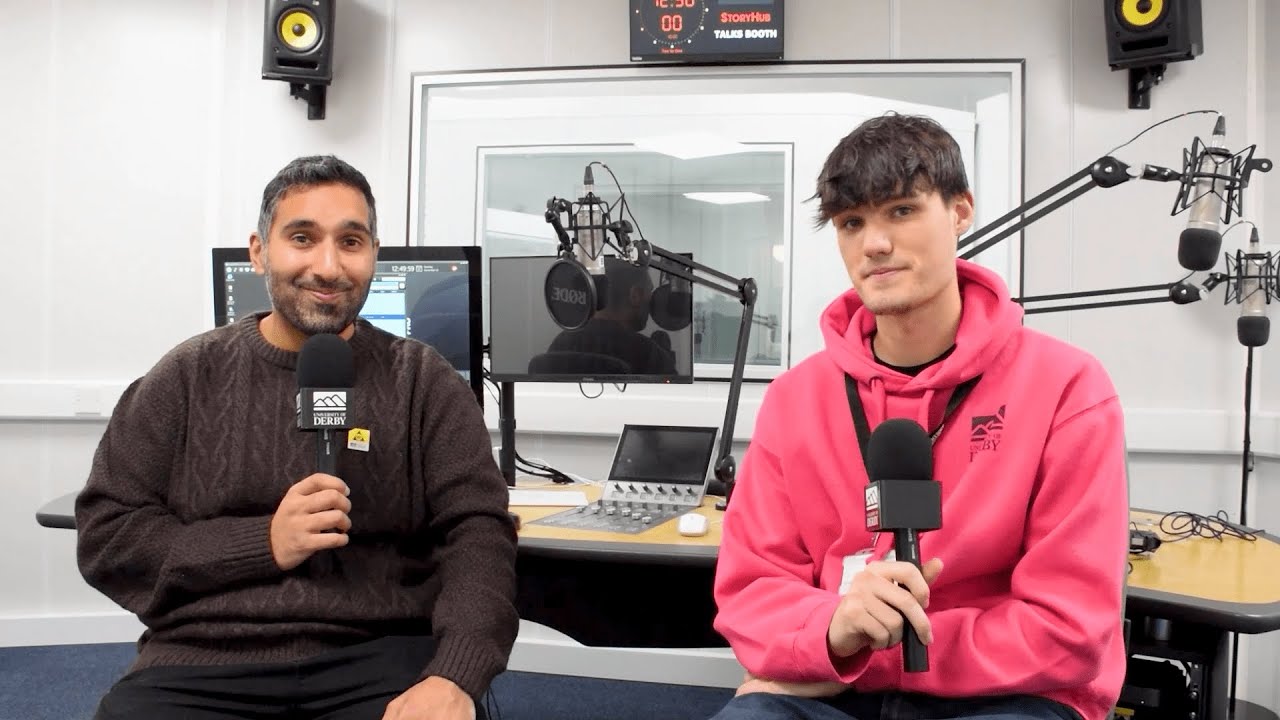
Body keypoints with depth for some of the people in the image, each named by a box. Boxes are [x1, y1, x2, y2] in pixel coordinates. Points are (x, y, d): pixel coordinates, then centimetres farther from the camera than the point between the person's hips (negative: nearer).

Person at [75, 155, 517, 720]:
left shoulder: (423, 381, 5)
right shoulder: (187, 378, 8)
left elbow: (478, 533, -3)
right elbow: (104, 535, 6)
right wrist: (264, 543, -10)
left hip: (380, 658, 0)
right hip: (204, 664, 1)